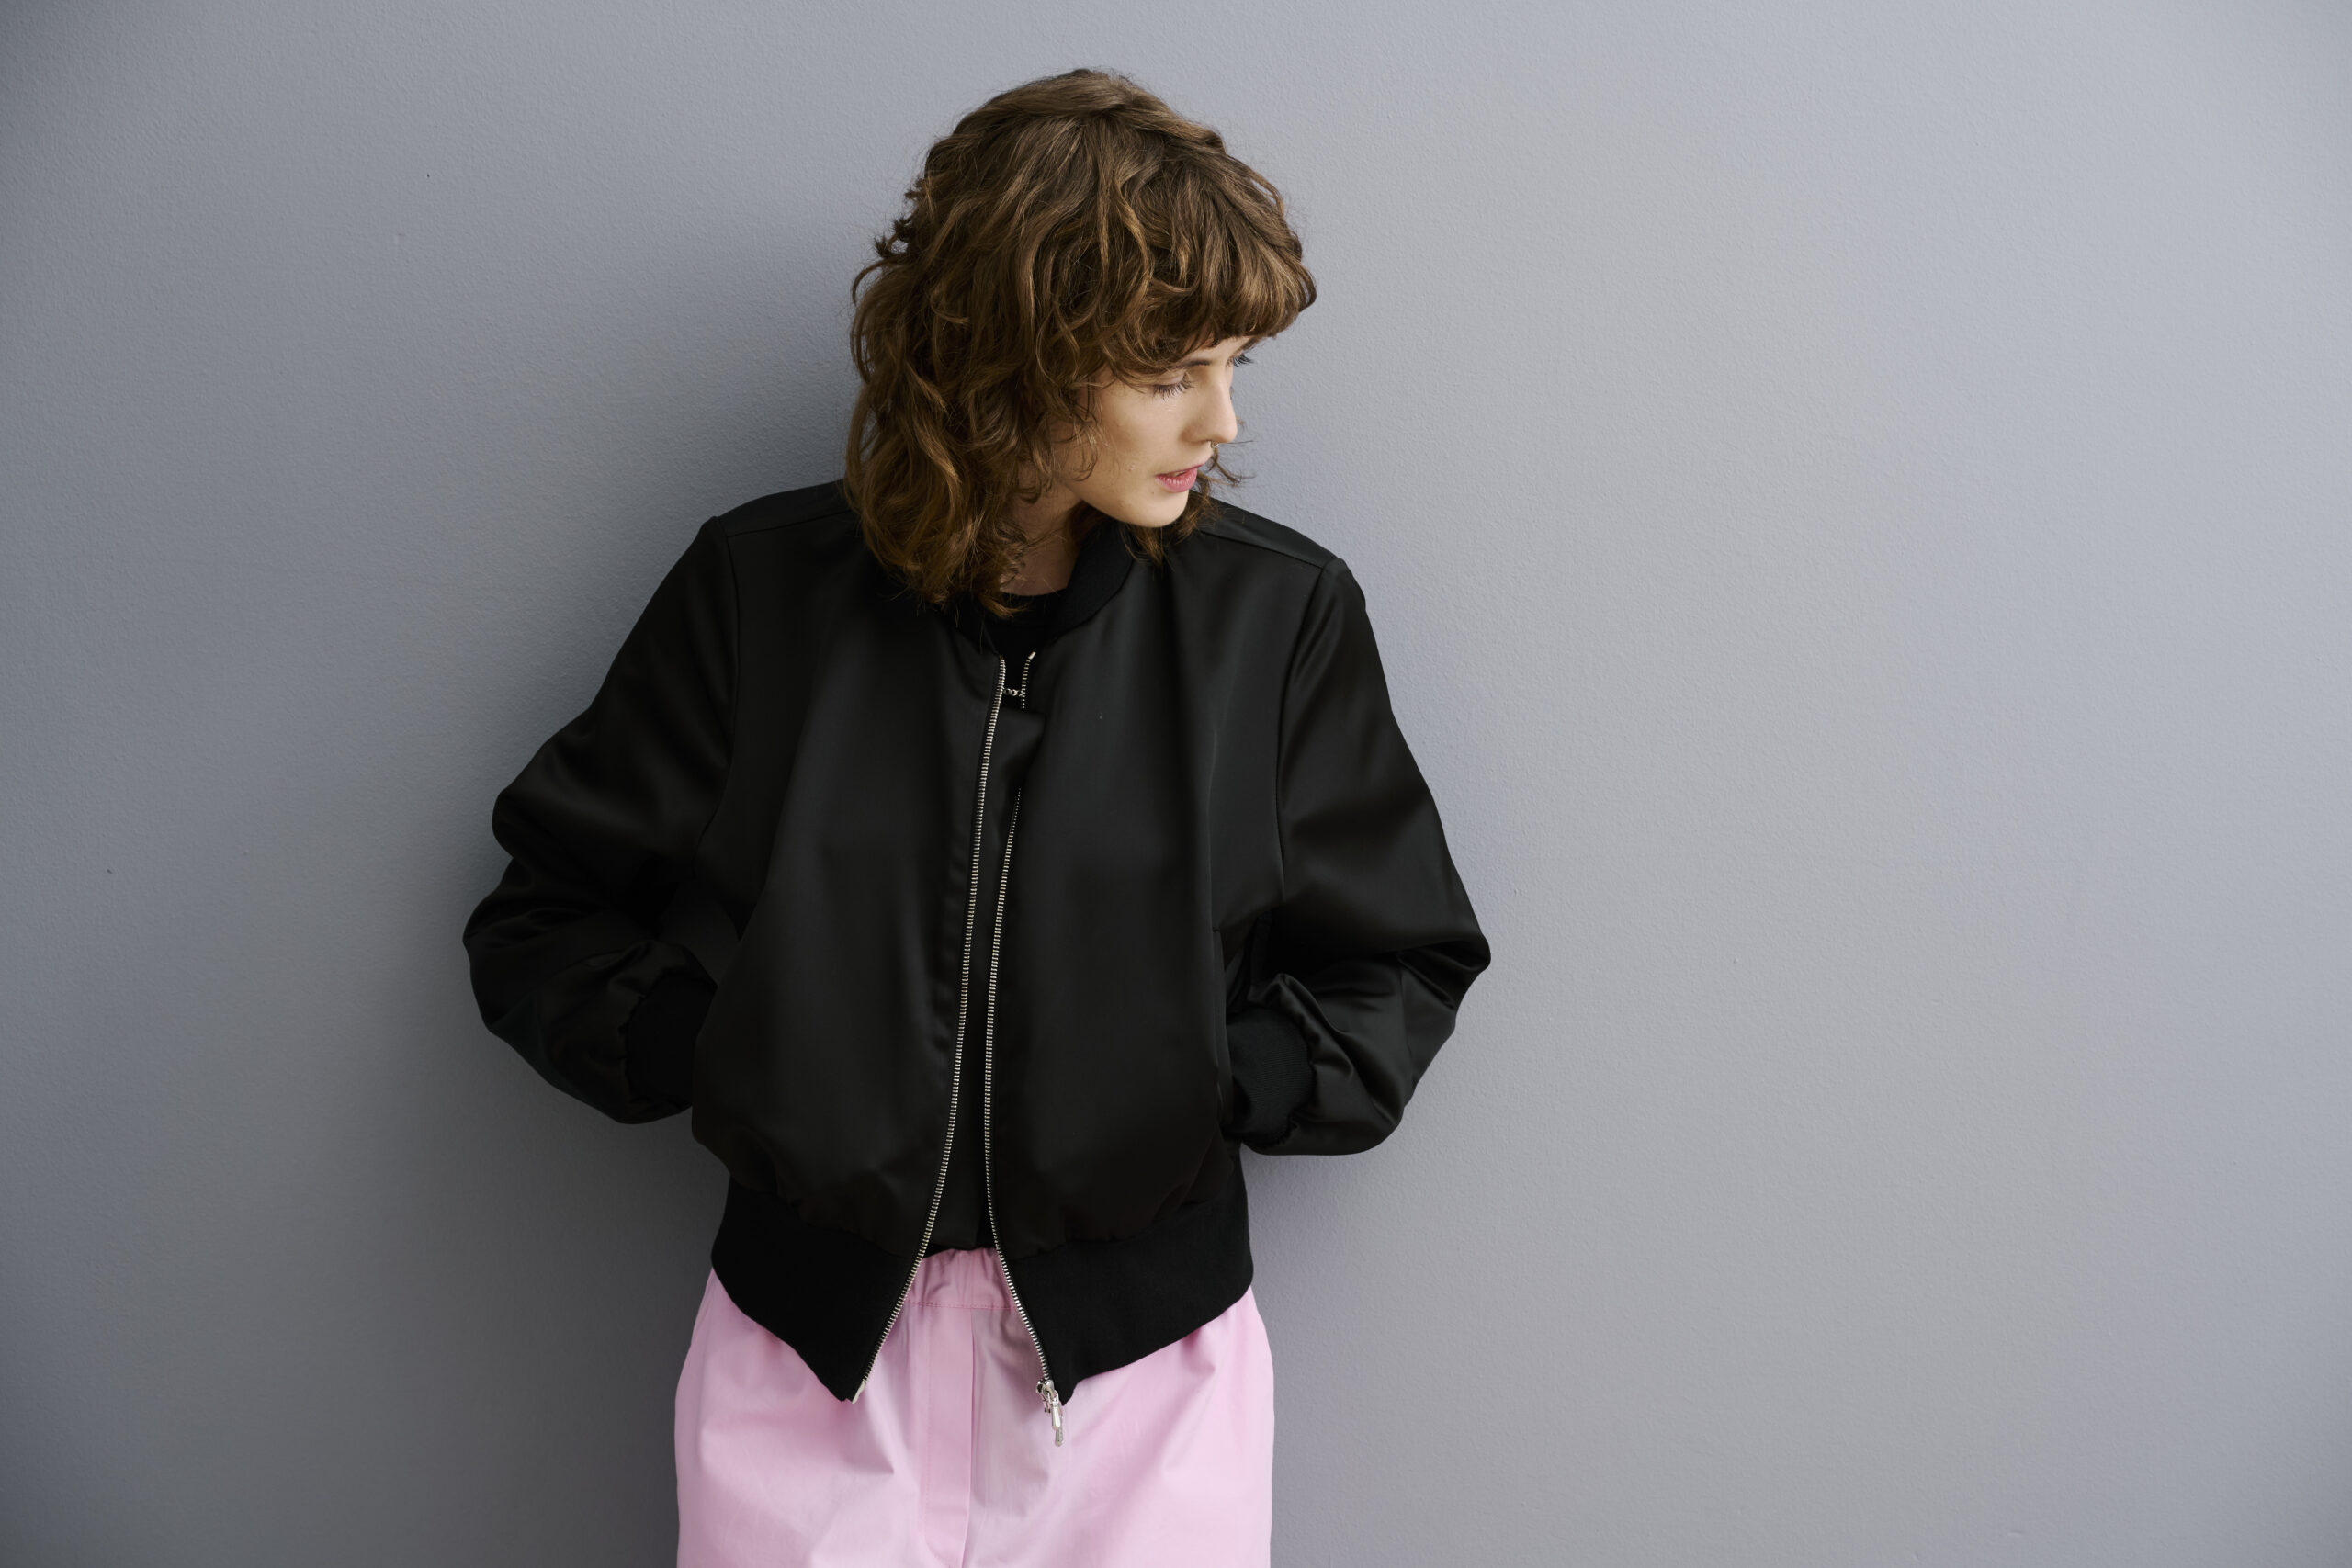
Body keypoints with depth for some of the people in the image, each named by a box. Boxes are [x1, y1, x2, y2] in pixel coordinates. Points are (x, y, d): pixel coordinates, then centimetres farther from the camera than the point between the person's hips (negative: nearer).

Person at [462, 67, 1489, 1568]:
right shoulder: (761, 587, -5)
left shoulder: (1280, 612, -6)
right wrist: (710, 1060, -10)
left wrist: (1201, 1086, -11)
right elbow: (548, 910, 4)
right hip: (813, 1342, 1)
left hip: (1141, 1346, 0)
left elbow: (1401, 967, 3)